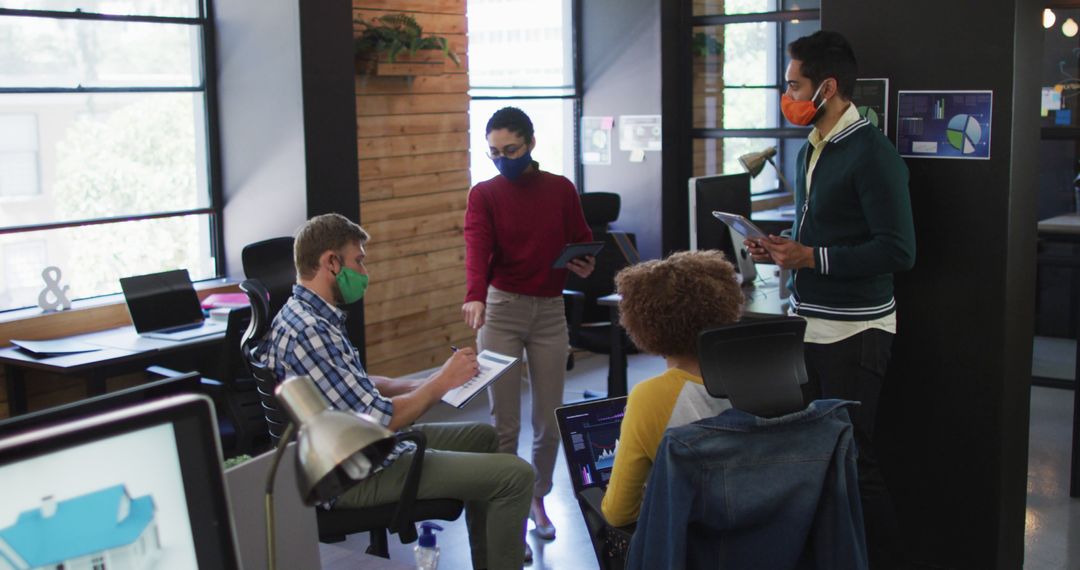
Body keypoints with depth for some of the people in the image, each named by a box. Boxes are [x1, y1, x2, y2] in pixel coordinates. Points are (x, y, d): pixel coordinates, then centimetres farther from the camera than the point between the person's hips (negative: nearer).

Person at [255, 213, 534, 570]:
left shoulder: (307, 315, 7)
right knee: (515, 475, -13)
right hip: (357, 474, -11)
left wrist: (419, 384, 6)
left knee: (483, 436, 25)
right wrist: (442, 381, -13)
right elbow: (379, 420, -26)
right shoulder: (309, 332, -26)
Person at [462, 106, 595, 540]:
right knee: (504, 423, 1)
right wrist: (475, 296, -37)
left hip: (550, 310, 2)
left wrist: (586, 265, -10)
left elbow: (582, 240, 13)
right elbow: (477, 246, -19)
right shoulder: (484, 195, -2)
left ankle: (538, 498, 29)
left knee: (549, 419, 8)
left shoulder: (561, 190, 5)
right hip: (501, 309, -2)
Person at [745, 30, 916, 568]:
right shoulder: (809, 150, 13)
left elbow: (898, 251, -20)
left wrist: (810, 258, -20)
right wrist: (781, 250, 4)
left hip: (853, 331, -9)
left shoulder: (872, 154, -15)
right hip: (807, 321, 9)